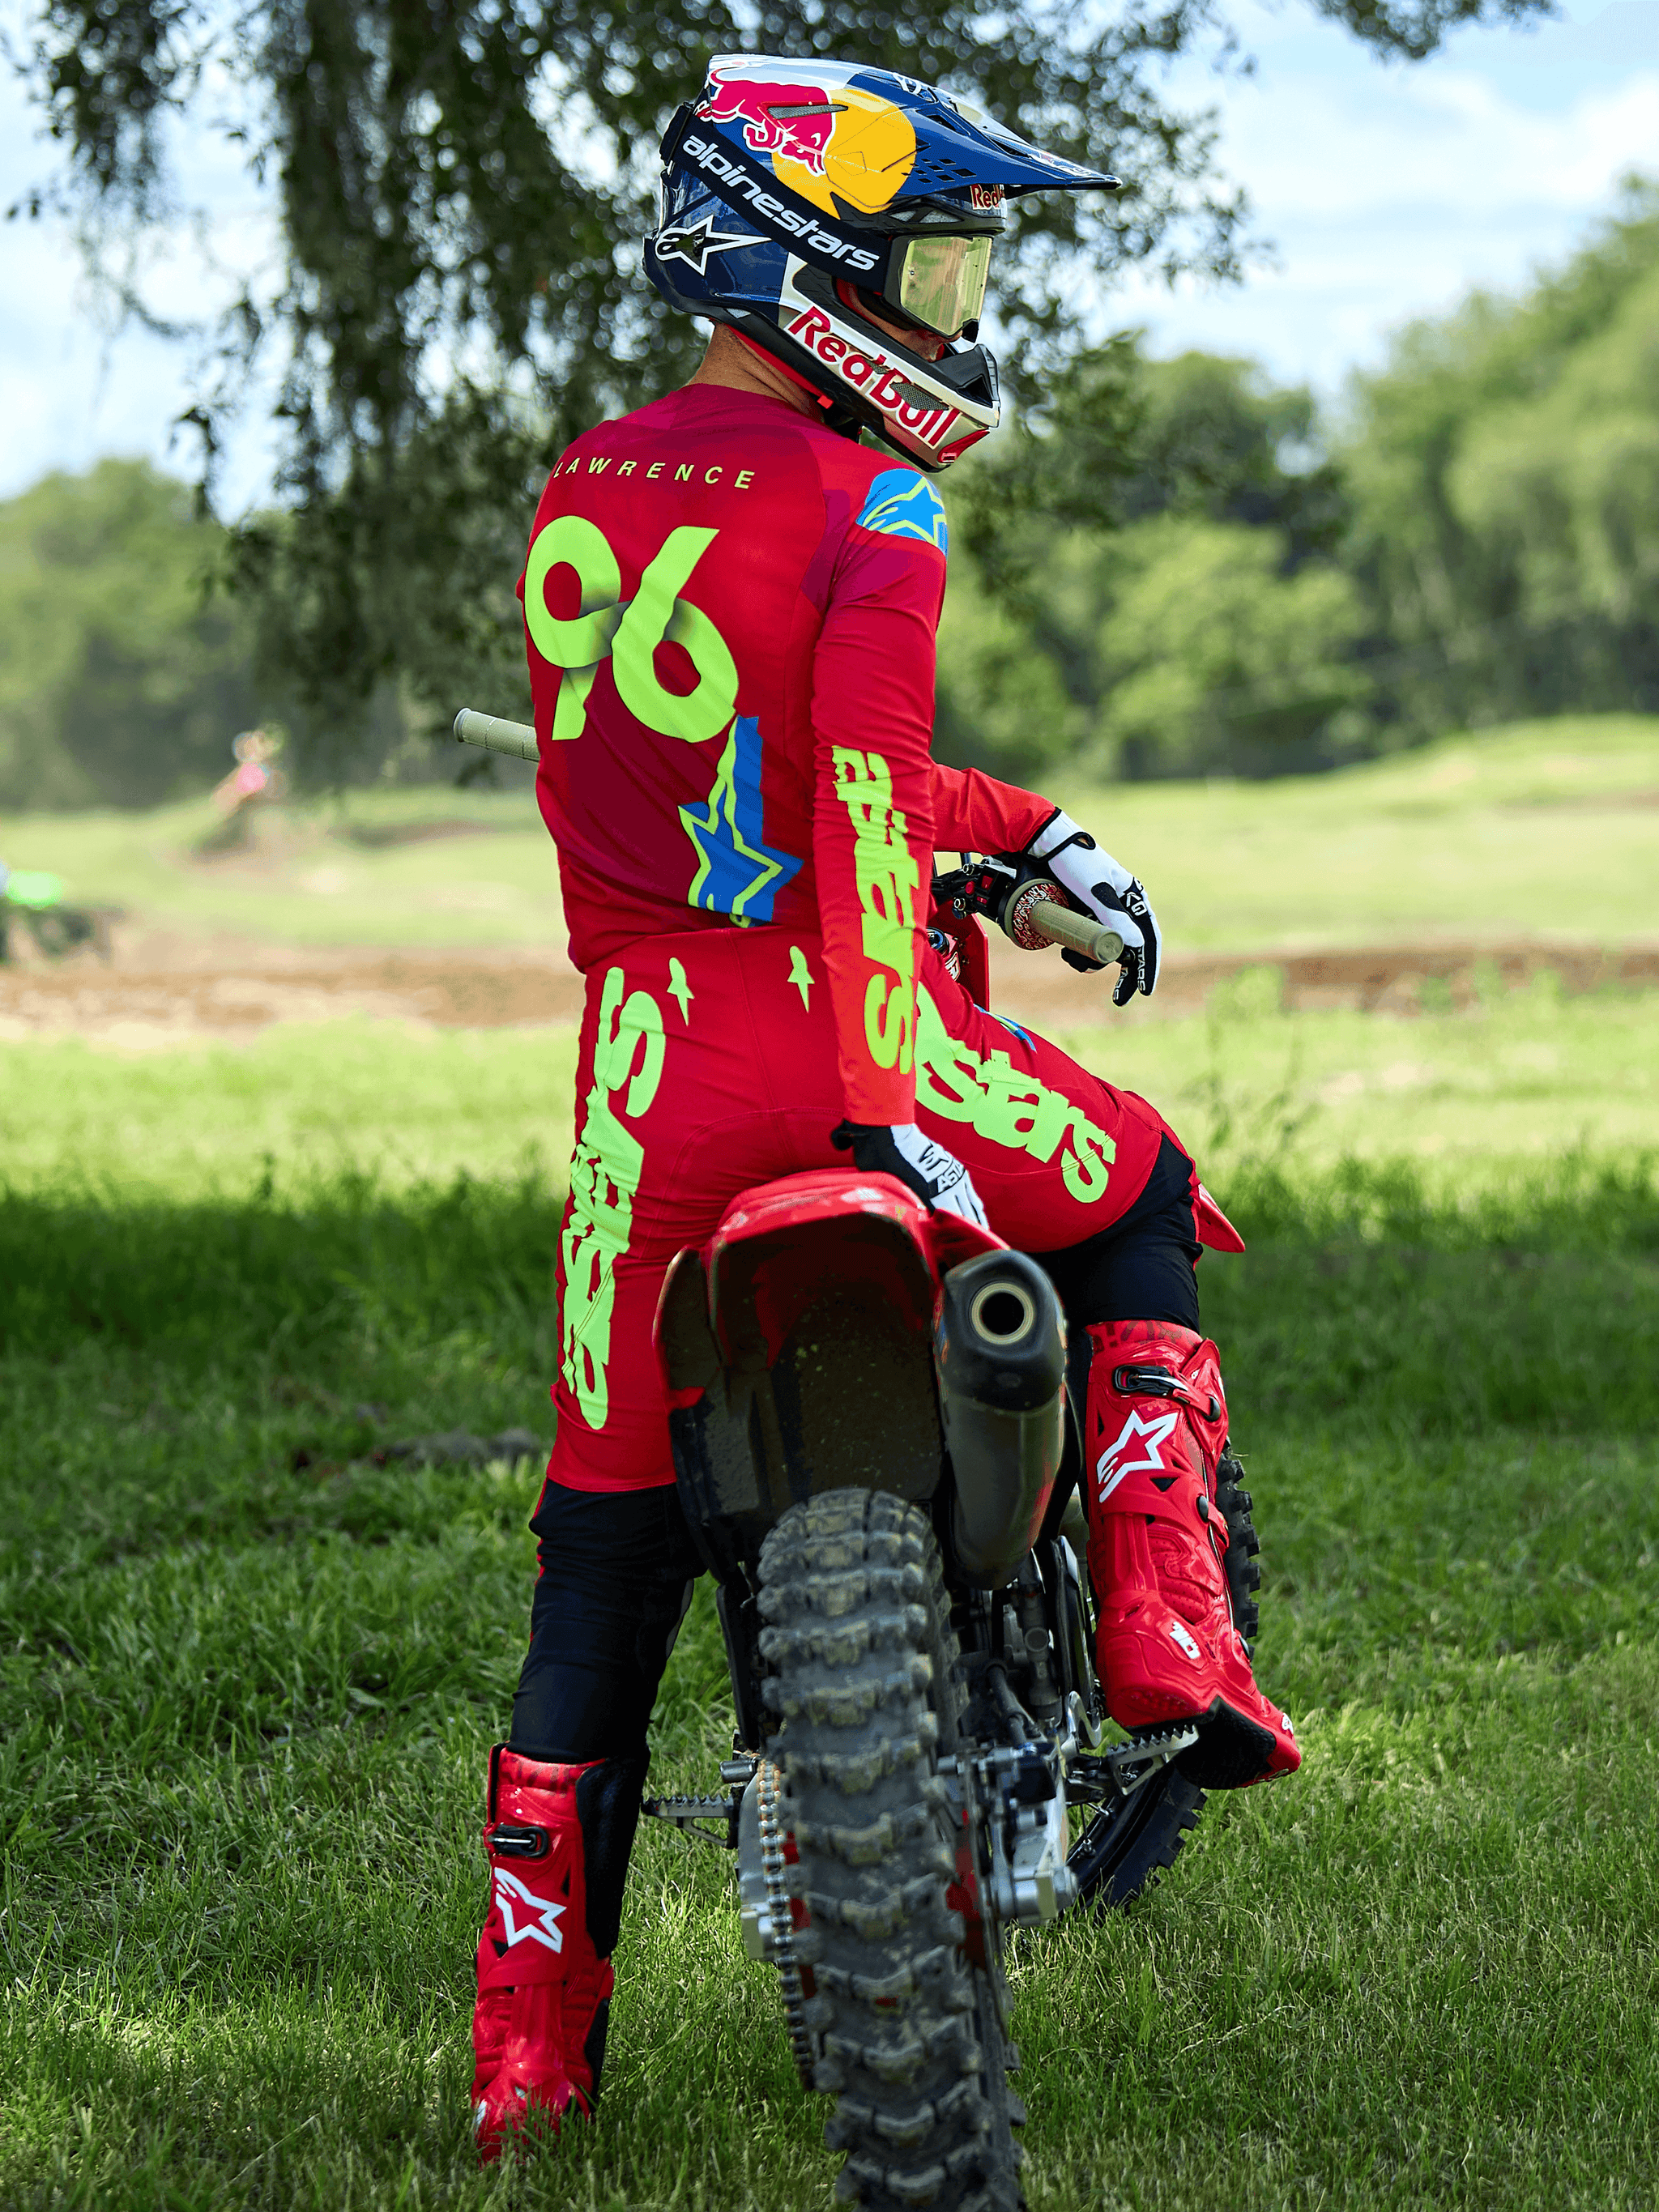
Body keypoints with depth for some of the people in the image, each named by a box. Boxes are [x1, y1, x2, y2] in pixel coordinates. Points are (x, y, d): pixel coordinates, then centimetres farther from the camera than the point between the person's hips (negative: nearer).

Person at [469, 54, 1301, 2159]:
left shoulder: (576, 503, 15)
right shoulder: (866, 511, -8)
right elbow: (864, 763, -24)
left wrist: (1025, 826, 30)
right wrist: (891, 1070, -27)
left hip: (646, 1076, 5)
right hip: (849, 1035, -5)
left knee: (605, 1550, 11)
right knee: (1140, 1207, 26)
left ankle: (532, 2036, 12)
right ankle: (1165, 1629, 10)